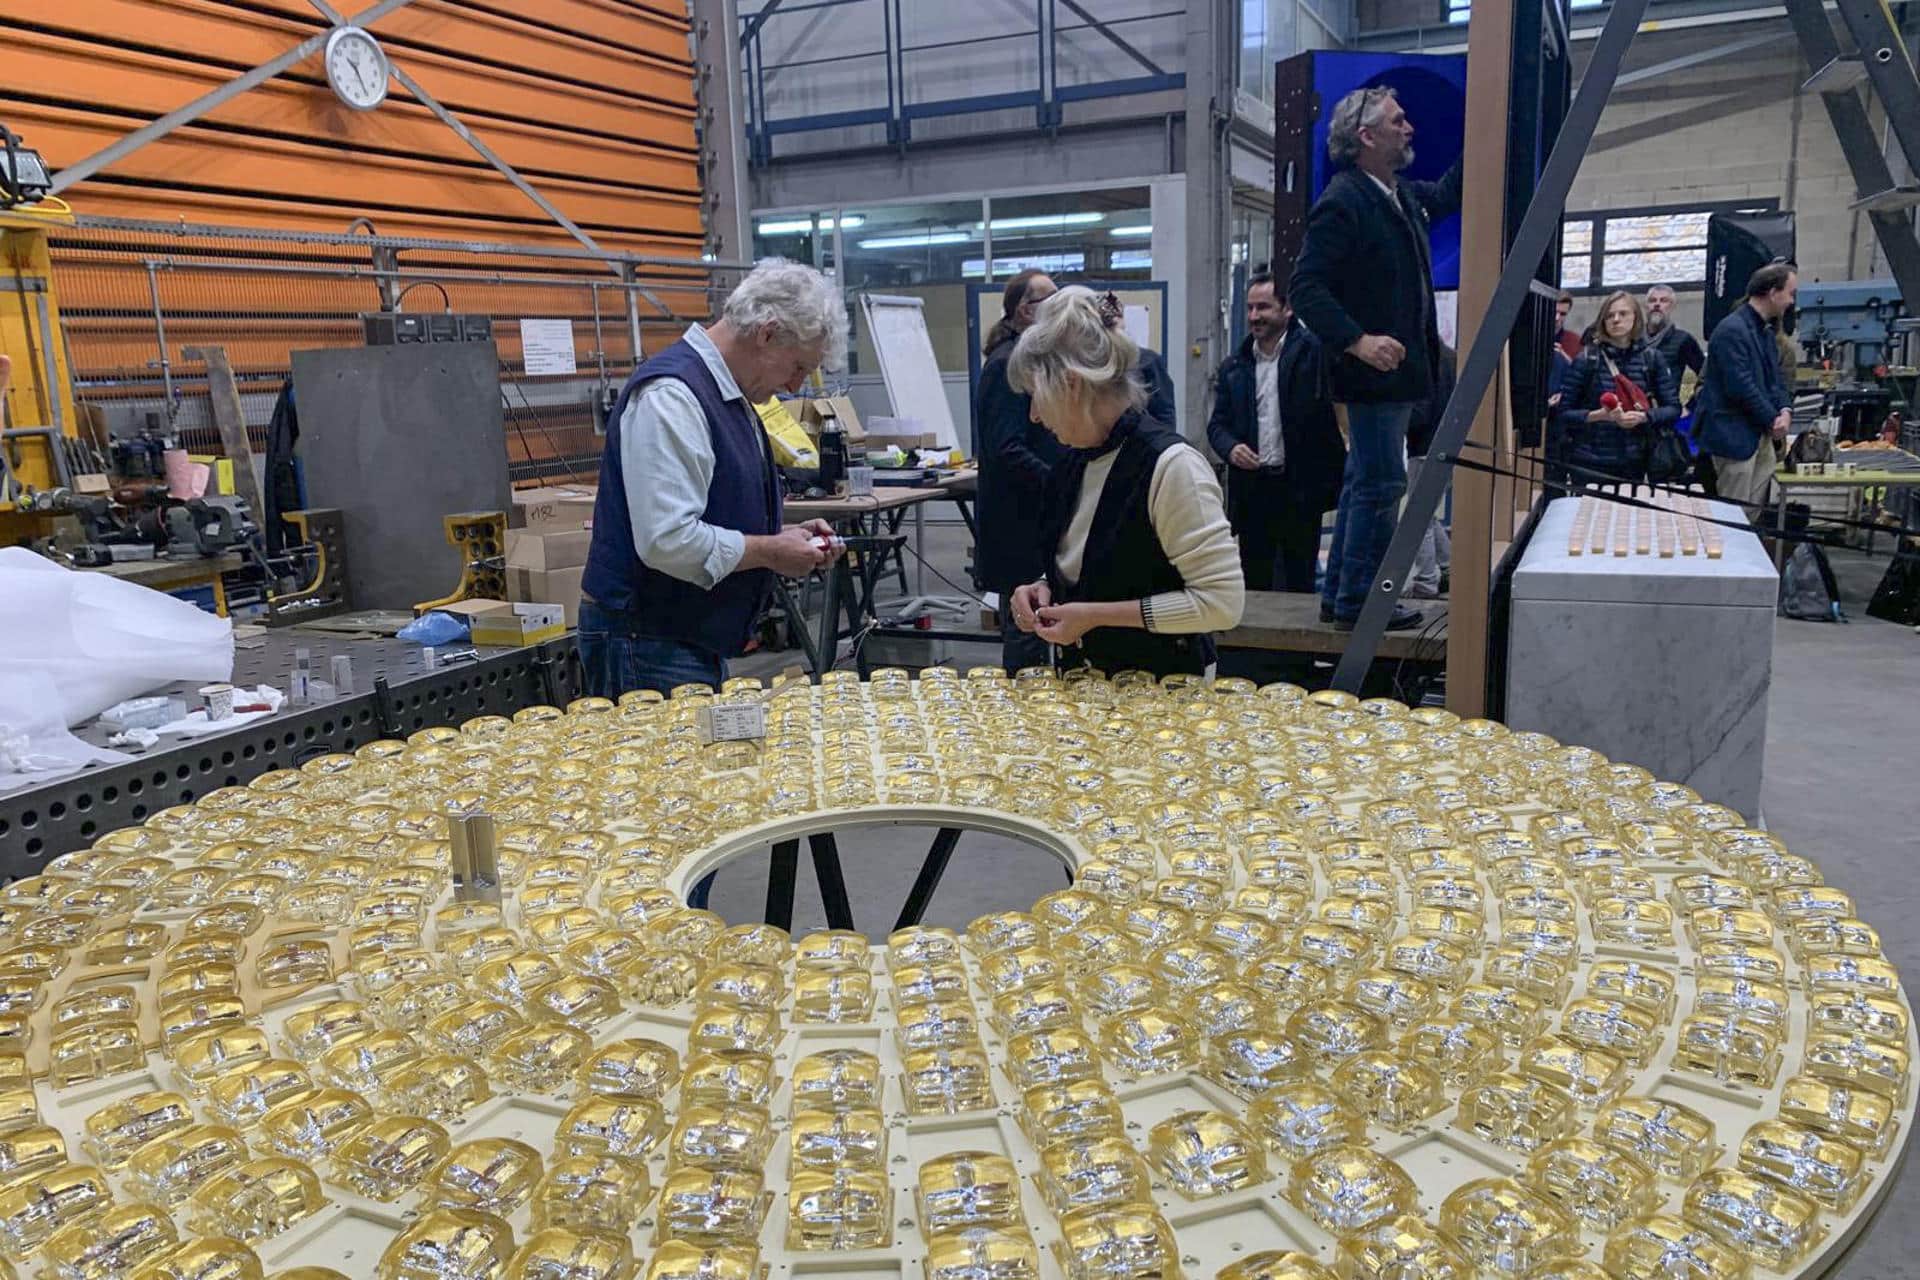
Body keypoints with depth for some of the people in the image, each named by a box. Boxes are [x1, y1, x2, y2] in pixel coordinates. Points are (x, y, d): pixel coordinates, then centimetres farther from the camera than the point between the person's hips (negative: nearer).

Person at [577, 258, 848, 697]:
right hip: (647, 646, -10)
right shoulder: (670, 396, -20)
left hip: (696, 640, 10)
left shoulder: (730, 395, 12)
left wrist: (782, 536, 7)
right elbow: (669, 540, -28)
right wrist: (773, 552, -16)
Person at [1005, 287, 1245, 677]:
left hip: (1161, 687, -6)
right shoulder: (1075, 462, 8)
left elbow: (1222, 601, -19)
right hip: (1082, 682, 6)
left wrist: (1098, 614, -18)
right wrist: (1045, 588, 1)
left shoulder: (1170, 465, -16)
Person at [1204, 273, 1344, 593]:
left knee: (1297, 587, 2)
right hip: (1250, 491, 4)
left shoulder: (1312, 351, -1)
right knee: (1254, 586, 10)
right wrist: (1230, 447, -6)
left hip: (1300, 489, -4)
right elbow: (1217, 423, 11)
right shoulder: (1234, 366, 13)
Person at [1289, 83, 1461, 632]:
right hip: (1373, 373, -10)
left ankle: (1339, 596, 23)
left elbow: (1447, 195, 35)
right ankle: (1356, 602, 2)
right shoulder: (1342, 201, -15)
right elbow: (1306, 286, -21)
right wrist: (1357, 340, -30)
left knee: (1364, 483, 14)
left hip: (1398, 370, 10)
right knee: (1380, 484, -7)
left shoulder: (1403, 196, 14)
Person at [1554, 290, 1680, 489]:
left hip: (1633, 463, 2)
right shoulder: (1587, 359, -2)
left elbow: (1673, 408, 5)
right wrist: (1598, 415, -18)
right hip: (1589, 463, -2)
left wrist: (1643, 417, -13)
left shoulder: (1651, 359, 5)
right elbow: (1564, 413, -2)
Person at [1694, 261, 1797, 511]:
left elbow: (1777, 376, 19)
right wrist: (1773, 420, -11)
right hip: (1735, 434, -10)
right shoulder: (1732, 331, -16)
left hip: (1761, 434, 10)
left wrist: (1785, 410, 0)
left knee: (1756, 511, 11)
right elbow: (1740, 387, -21)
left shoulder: (1765, 330, 16)